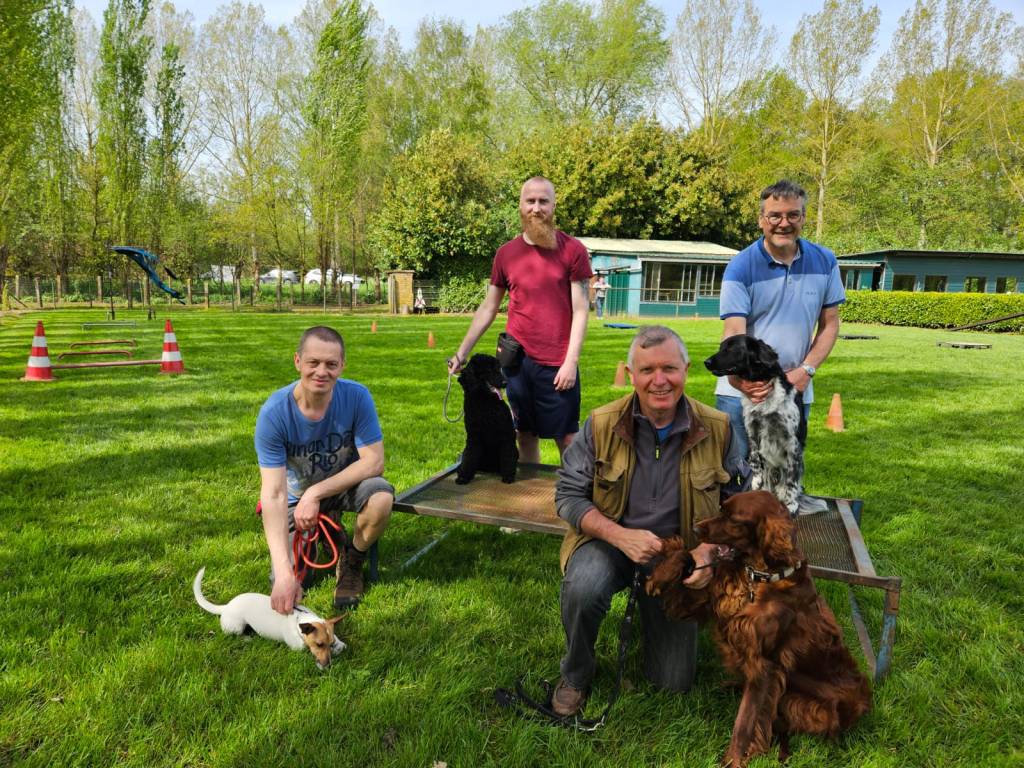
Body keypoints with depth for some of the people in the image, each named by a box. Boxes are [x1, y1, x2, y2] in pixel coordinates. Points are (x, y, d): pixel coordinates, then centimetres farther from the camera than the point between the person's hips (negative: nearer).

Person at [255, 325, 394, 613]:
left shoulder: (356, 396, -24)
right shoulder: (274, 412, -27)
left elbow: (374, 462, -23)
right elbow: (274, 494, -30)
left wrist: (316, 493, -31)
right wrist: (284, 573, -38)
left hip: (346, 483, 0)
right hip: (298, 494, 0)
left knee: (381, 497, -34)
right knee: (288, 585, -11)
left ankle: (351, 560, -2)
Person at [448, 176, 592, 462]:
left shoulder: (572, 250, -3)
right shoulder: (506, 253, 7)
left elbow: (580, 310, -5)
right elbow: (488, 308, 13)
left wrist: (571, 361, -13)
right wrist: (462, 352, 10)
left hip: (557, 363, -3)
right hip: (516, 360, 3)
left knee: (567, 439, 2)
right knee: (525, 437, 12)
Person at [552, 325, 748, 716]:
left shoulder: (717, 428, -10)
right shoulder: (601, 424, -14)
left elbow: (738, 497, 2)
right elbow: (568, 495, -10)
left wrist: (710, 548, -17)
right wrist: (620, 536, -25)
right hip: (609, 539, -1)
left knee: (675, 680, 4)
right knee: (583, 587, -37)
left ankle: (646, 604, 35)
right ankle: (575, 675, -4)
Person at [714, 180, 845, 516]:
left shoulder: (824, 262, 2)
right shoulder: (741, 267, -9)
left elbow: (830, 323, 7)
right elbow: (733, 331, -18)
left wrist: (807, 369, -7)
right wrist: (738, 373, -38)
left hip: (796, 388, 3)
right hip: (742, 390, -3)